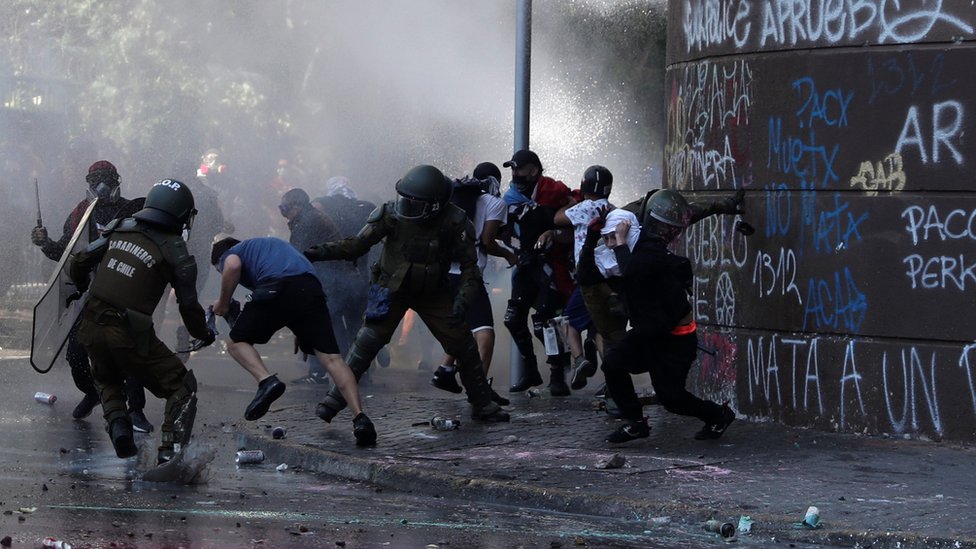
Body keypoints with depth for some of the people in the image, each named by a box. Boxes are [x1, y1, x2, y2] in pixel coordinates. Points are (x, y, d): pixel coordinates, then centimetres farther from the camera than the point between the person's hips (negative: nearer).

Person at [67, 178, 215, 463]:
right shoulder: (174, 251, -5)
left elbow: (79, 264, 11)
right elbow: (188, 305, -3)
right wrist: (204, 334, 16)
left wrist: (81, 286, 33)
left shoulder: (119, 228, 7)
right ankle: (170, 451, -3)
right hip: (130, 334, -5)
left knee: (107, 379, 34)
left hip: (91, 328, 5)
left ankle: (116, 421, 7)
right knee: (181, 386, 11)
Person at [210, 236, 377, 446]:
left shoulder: (229, 253, 24)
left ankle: (266, 381, -14)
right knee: (330, 356, -2)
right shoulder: (273, 243, 43)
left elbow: (233, 266, -1)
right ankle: (359, 418, -19)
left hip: (276, 287, -5)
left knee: (237, 342, 15)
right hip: (311, 289, 5)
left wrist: (223, 303, 11)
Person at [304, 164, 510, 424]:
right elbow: (357, 244, -16)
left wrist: (462, 300, -25)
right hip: (392, 287, -1)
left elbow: (469, 265, -12)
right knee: (368, 339, -17)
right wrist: (321, 252, -30)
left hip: (433, 293, 1)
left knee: (463, 344, -1)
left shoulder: (453, 222, -20)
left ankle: (482, 405, 17)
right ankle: (335, 398, -6)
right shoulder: (392, 215, -22)